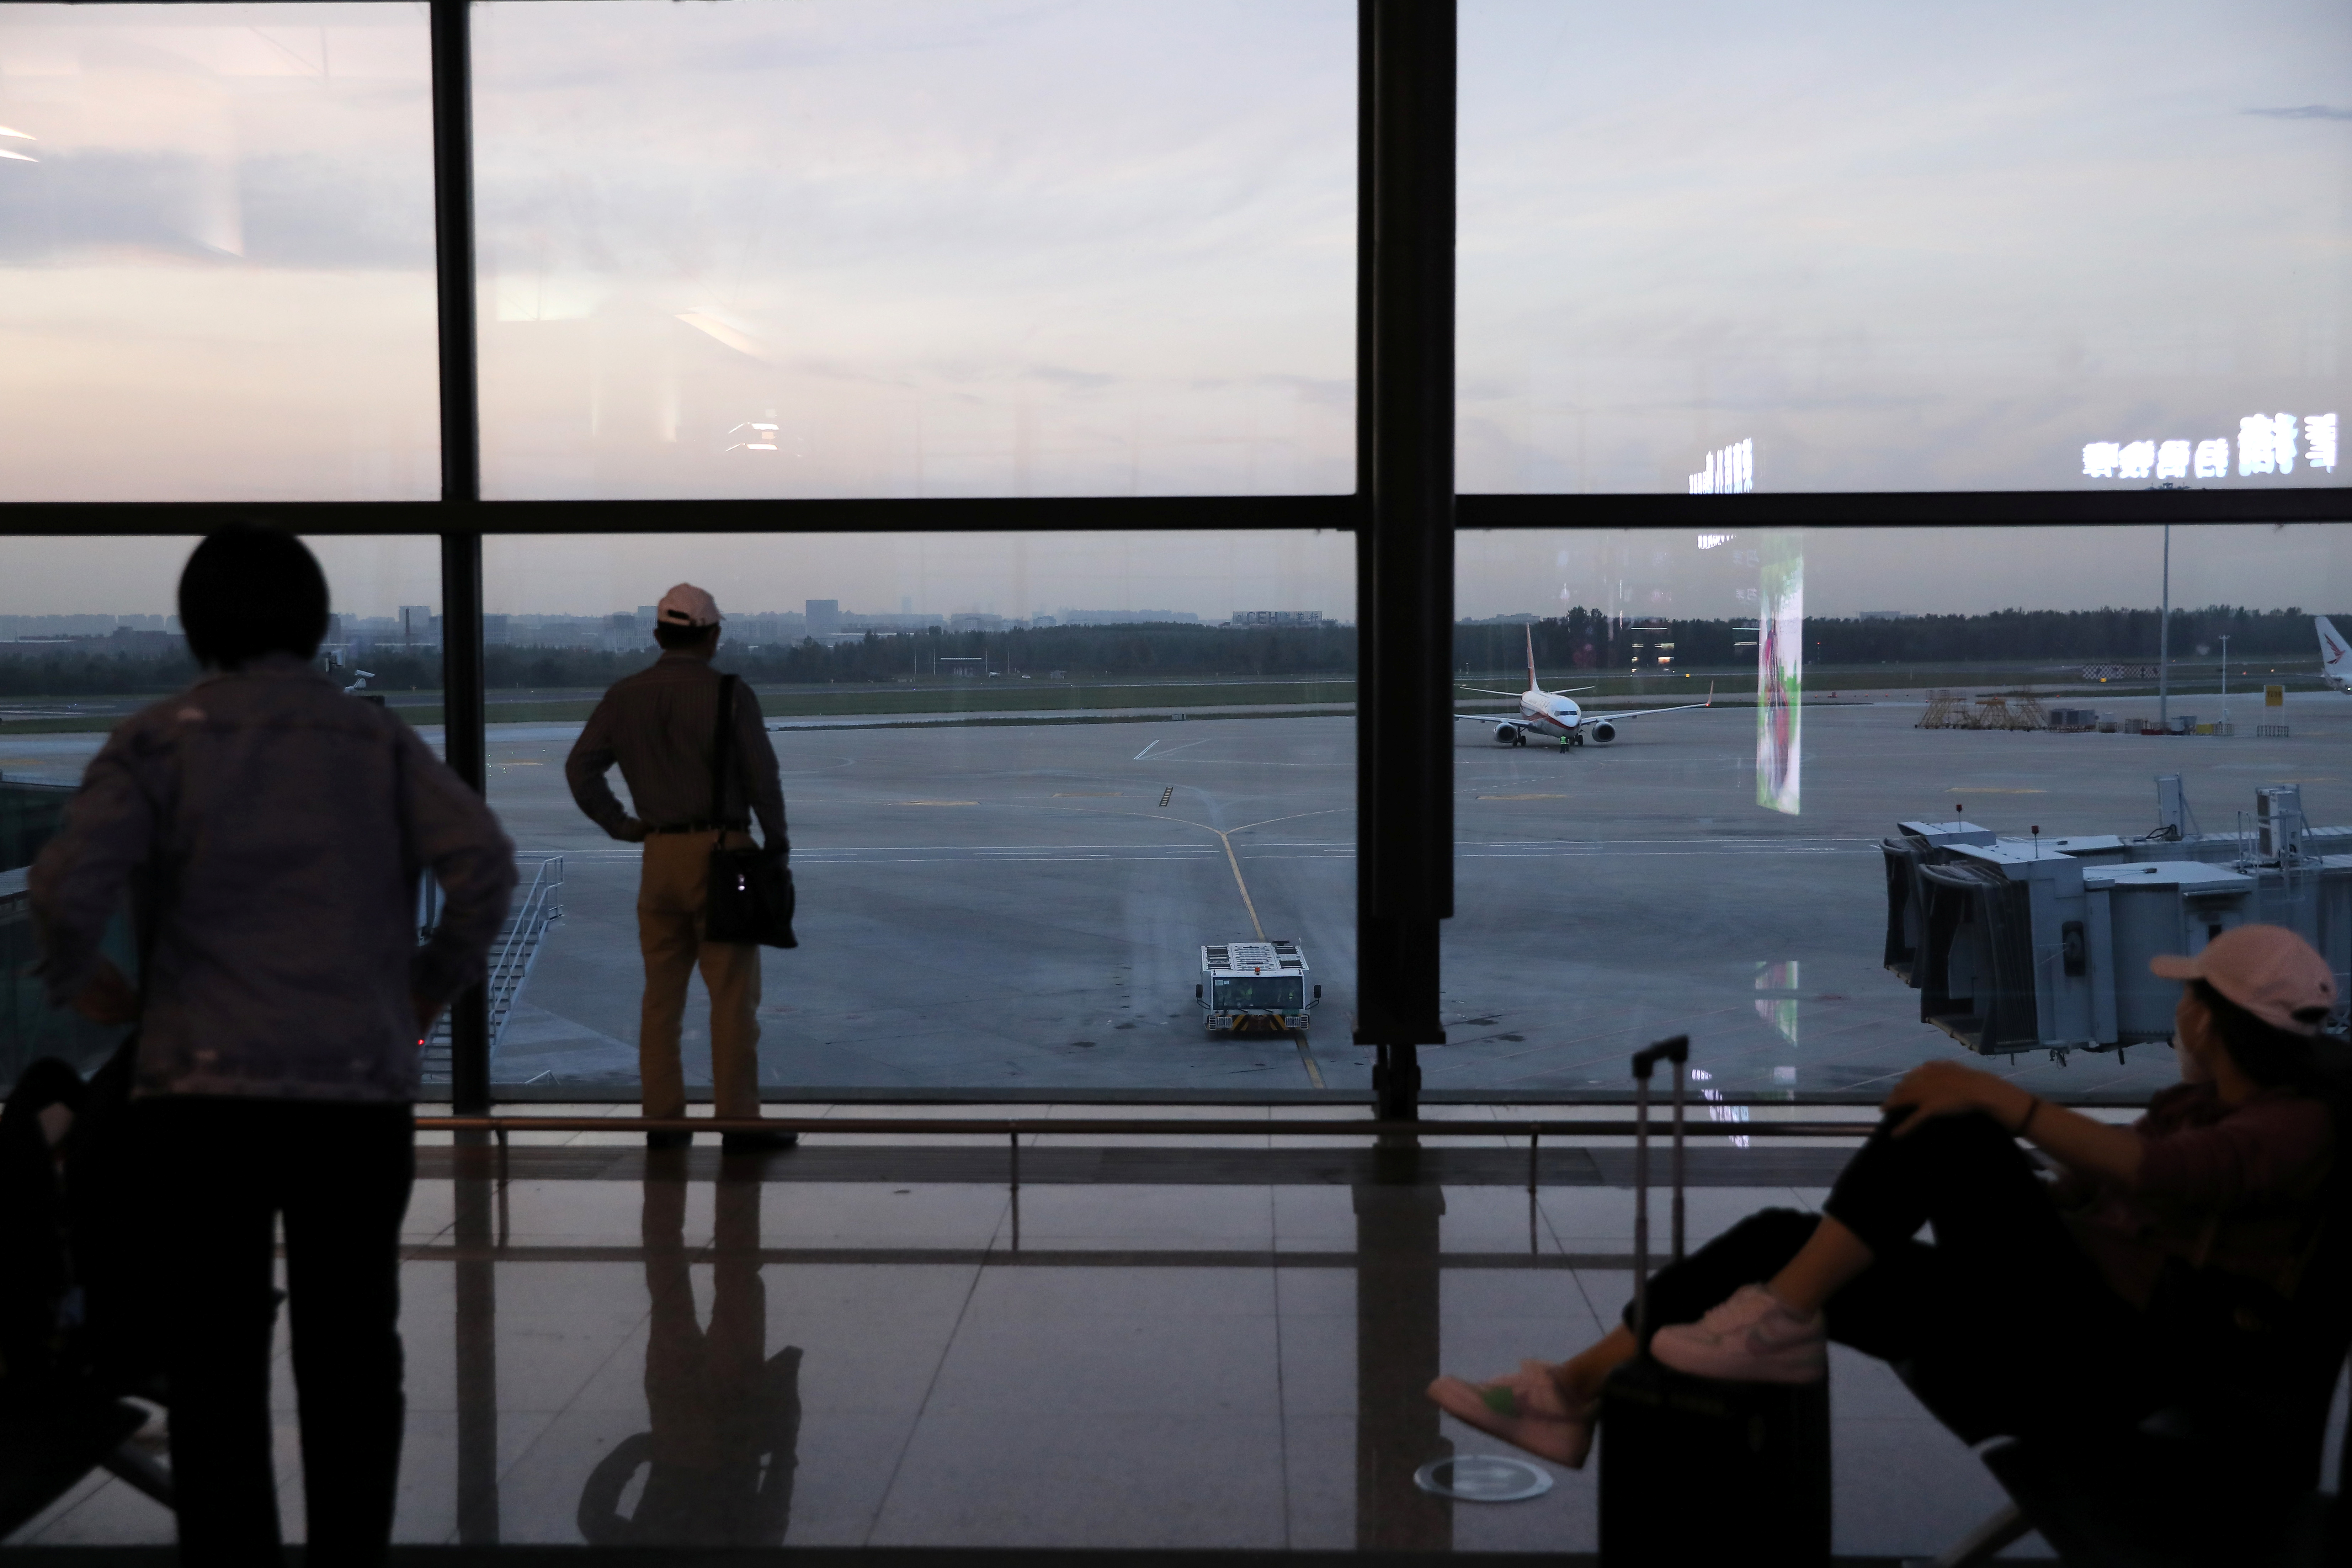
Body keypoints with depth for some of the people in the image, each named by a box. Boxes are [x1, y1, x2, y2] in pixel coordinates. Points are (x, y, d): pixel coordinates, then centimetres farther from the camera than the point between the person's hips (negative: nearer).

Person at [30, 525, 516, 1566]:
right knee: (351, 1356, 12)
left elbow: (68, 886, -12)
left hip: (200, 1090, -1)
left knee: (215, 1365, 7)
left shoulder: (158, 742, 2)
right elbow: (484, 863, -7)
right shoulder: (379, 741, 7)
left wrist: (77, 982, 6)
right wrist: (435, 983, 7)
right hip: (362, 1089, 1)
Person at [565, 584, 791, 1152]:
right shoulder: (729, 694, -8)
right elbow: (763, 777, -11)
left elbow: (580, 768, 1)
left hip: (659, 856, 5)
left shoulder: (625, 696, 5)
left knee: (661, 993, 12)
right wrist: (776, 838, 3)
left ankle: (662, 1120, 14)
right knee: (733, 995, 0)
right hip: (721, 851, -5)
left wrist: (621, 826, 8)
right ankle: (740, 1122, 0)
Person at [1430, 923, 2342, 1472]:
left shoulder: (2296, 1124, -9)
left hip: (2096, 1364, -9)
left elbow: (2148, 1174, -29)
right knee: (1779, 1240, -3)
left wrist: (1998, 1097, -34)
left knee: (1947, 1127, -24)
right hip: (2037, 1339, 9)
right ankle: (1572, 1397, 2)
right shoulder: (2194, 1103, 20)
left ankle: (1777, 1324, -18)